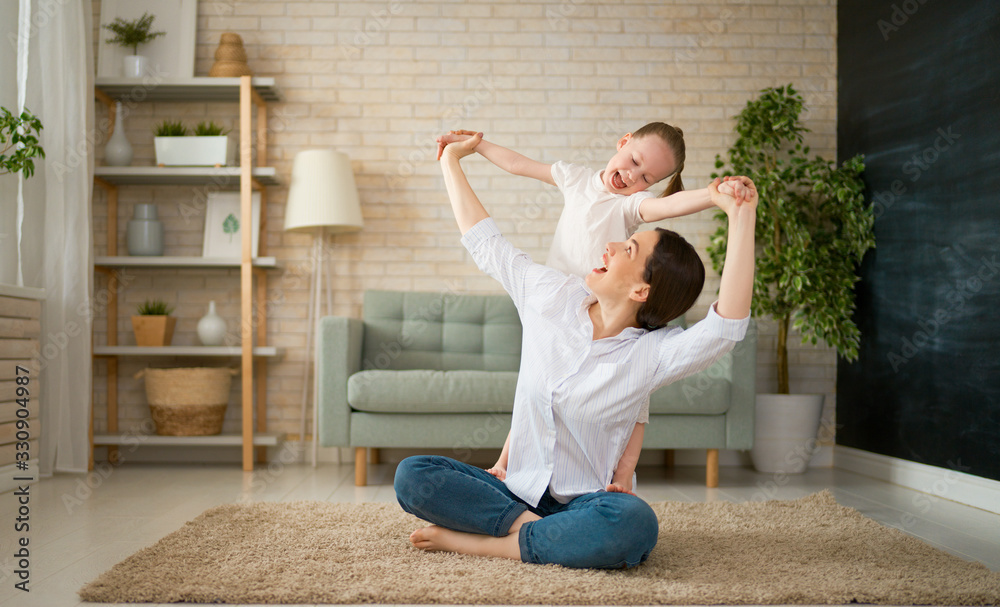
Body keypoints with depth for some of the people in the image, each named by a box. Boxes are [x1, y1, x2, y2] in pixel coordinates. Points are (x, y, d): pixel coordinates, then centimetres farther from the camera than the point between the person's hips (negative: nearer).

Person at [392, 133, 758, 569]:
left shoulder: (652, 353, -12)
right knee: (411, 476, -19)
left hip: (584, 504, -3)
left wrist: (741, 218, -37)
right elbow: (485, 243, 14)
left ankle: (473, 540, -25)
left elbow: (726, 326, -32)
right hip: (516, 492, 3)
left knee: (635, 524, -39)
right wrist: (451, 161, 23)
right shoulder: (552, 296, 0)